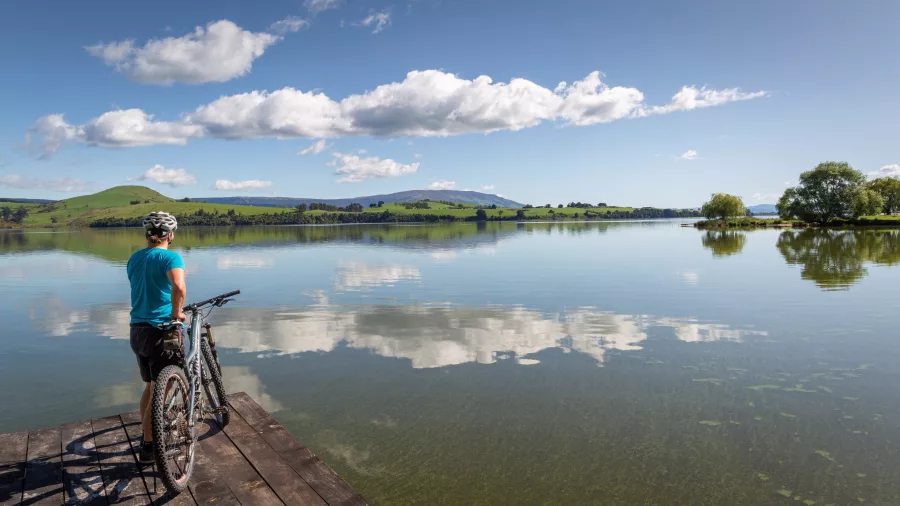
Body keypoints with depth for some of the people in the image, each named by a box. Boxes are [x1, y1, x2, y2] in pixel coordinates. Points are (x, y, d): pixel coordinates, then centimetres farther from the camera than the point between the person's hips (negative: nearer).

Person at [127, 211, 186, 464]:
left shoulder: (134, 258, 10)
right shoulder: (170, 257, -14)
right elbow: (179, 287, -34)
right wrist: (176, 313, -18)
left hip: (137, 331, 7)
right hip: (161, 331, -7)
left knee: (150, 387, 22)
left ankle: (148, 436, 33)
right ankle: (148, 448, 12)